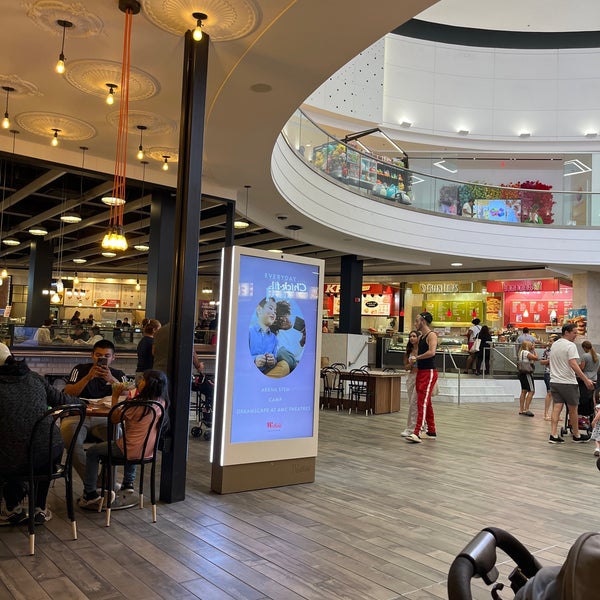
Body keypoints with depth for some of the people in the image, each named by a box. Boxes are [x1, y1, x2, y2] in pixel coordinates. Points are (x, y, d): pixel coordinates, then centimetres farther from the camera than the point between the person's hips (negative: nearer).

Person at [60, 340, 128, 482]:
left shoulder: (118, 375, 12)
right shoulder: (80, 369, 9)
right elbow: (68, 394, -4)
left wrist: (112, 380, -18)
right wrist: (88, 377, -15)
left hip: (103, 419, 1)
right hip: (77, 416, -1)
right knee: (73, 442, -33)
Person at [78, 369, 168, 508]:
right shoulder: (161, 402, -6)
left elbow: (114, 419, -10)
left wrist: (115, 396, -3)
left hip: (132, 450, -7)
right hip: (148, 450, 7)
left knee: (92, 452, 14)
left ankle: (89, 493, 17)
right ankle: (128, 483, 47)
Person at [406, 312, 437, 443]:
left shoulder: (431, 335, -11)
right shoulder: (420, 337, 15)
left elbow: (431, 352, -27)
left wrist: (417, 357, -16)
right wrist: (413, 358, 8)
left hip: (429, 373, -9)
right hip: (420, 372, 9)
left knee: (422, 403, -15)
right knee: (426, 403, 15)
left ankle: (416, 433, -21)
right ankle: (431, 432, 25)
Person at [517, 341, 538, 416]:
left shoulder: (521, 352, 16)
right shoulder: (526, 352, -13)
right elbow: (536, 358, -17)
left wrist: (532, 350, 15)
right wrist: (534, 350, -3)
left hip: (522, 373, 10)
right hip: (527, 374, -10)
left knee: (524, 391, 12)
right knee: (531, 391, -9)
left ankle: (521, 410, 13)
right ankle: (526, 409, -13)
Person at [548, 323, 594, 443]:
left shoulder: (554, 344, 13)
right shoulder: (570, 345, -13)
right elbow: (573, 364, -23)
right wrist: (586, 379, -24)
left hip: (554, 381, 7)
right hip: (567, 383, -7)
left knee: (556, 408, 3)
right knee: (573, 410, 7)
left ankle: (554, 434, -4)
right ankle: (576, 435, 19)